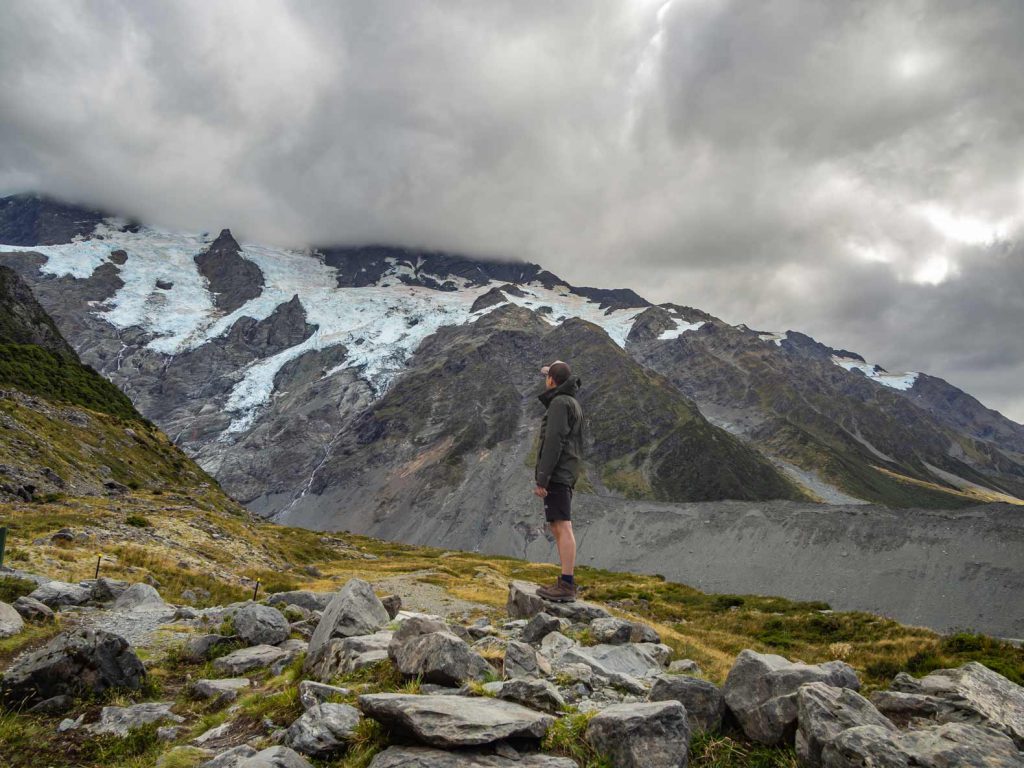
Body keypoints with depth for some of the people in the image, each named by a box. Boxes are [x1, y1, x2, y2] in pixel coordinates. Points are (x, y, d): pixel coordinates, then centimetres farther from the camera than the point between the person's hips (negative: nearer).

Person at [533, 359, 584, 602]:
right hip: (566, 474, 10)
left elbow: (554, 442, -19)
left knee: (563, 527, -11)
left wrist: (542, 479, -20)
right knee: (557, 527, 11)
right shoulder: (573, 403, 20)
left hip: (556, 473, -10)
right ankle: (567, 583, 13)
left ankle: (567, 585, -12)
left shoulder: (559, 403, -11)